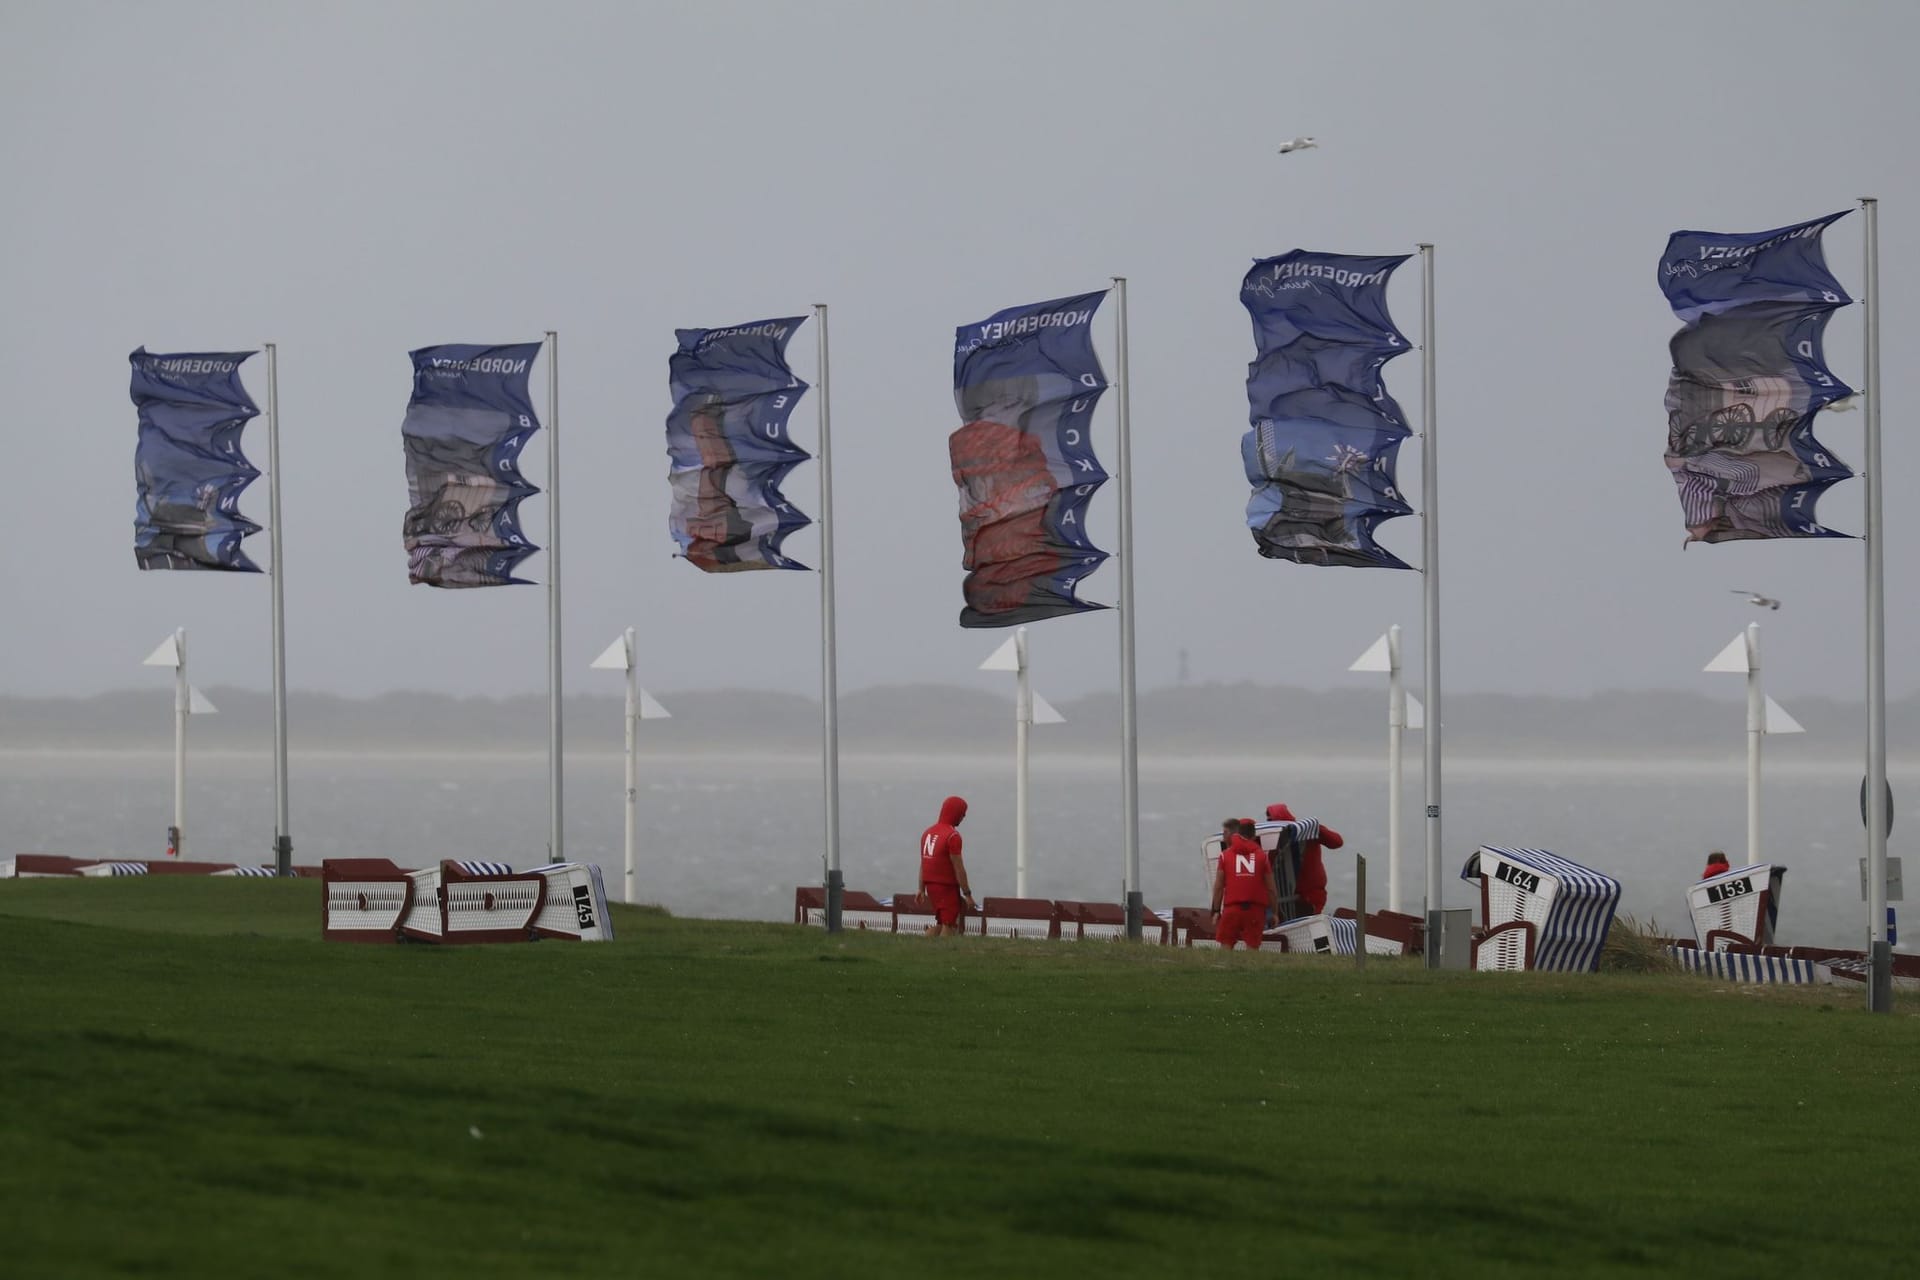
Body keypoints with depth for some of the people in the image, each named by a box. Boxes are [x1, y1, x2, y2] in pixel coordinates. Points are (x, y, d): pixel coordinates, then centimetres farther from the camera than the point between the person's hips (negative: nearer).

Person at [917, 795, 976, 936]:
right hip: (947, 887, -8)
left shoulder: (928, 832, 10)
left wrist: (922, 888, 18)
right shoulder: (952, 836, -15)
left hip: (931, 886, 8)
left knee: (940, 923, 18)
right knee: (949, 927, -2)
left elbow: (923, 863, 14)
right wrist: (967, 894, -11)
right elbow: (958, 868, -16)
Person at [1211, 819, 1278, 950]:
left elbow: (1218, 886, 3)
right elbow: (1271, 888, 7)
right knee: (1252, 947, 1)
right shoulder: (1262, 855, 7)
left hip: (1232, 908, 0)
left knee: (1226, 945, 5)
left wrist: (1216, 911, 8)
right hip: (1256, 909, 0)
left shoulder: (1225, 855, 6)